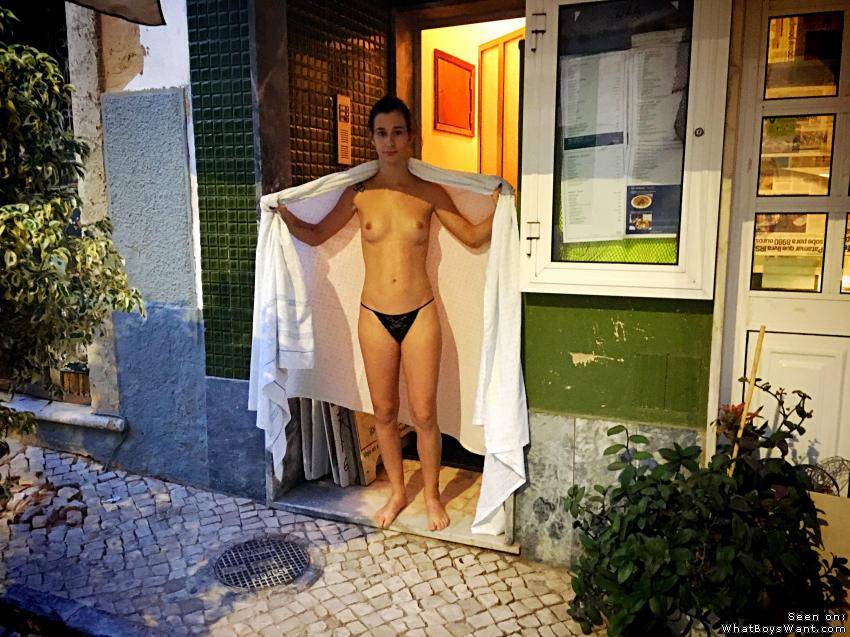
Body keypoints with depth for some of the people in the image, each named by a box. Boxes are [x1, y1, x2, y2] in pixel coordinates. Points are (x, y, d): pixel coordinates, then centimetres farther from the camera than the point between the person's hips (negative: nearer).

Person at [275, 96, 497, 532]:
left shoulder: (429, 193, 1)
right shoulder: (358, 194, 3)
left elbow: (473, 237, 8)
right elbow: (315, 235, 13)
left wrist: (500, 208, -5)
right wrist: (283, 213, 0)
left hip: (420, 314, -1)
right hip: (374, 316, 1)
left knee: (423, 413, 4)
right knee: (384, 411, 11)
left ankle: (432, 495, 26)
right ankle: (397, 492, 31)